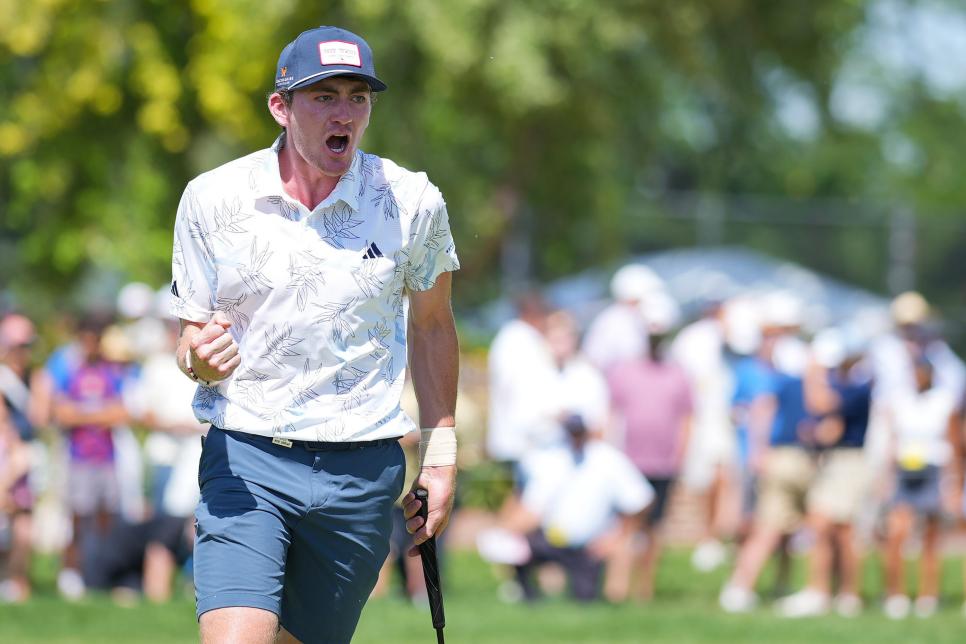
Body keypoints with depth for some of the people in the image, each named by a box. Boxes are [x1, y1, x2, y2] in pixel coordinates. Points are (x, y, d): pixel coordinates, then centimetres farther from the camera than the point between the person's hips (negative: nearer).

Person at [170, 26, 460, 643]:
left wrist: (441, 453, 11)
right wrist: (200, 357, -17)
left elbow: (431, 325, 15)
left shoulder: (413, 202, 0)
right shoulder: (212, 199, -1)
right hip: (245, 459, -1)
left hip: (363, 472, 1)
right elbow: (193, 332, 8)